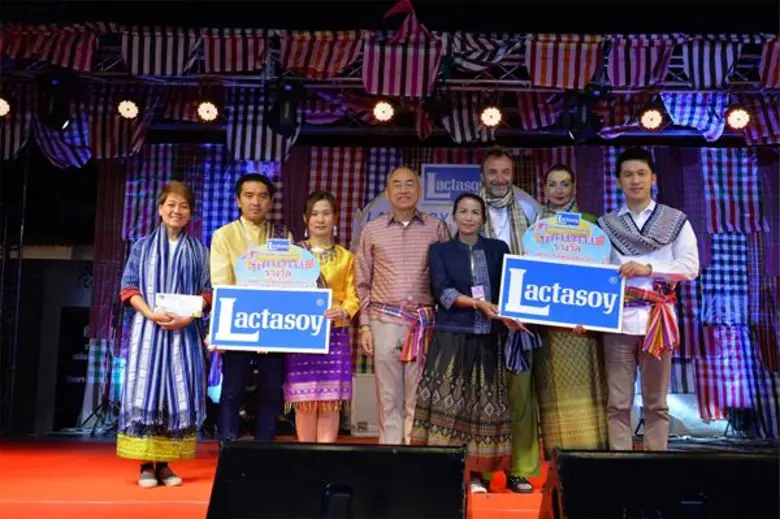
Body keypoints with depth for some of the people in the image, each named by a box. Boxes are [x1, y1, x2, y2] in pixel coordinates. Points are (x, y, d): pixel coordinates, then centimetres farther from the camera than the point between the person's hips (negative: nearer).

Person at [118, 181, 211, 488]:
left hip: (185, 329, 1)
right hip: (148, 327, -1)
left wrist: (188, 316, -12)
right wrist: (151, 313, -13)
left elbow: (207, 291, 5)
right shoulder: (143, 246, 8)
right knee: (146, 390, -4)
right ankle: (146, 465, 2)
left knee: (178, 392, -1)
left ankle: (165, 463, 7)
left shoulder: (199, 250, 9)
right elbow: (129, 287, 3)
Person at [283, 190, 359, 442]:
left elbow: (352, 296, 4)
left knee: (330, 401, -1)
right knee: (304, 401, 0)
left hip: (334, 333, 1)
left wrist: (344, 311, -17)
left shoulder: (345, 257, 10)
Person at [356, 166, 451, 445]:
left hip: (424, 322, 0)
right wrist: (365, 325, 4)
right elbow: (363, 282, 10)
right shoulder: (371, 230, 7)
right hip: (385, 321, 1)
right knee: (389, 396, 5)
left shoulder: (437, 228, 5)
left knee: (418, 397, 3)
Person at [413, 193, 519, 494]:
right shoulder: (440, 250, 7)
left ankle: (475, 473, 10)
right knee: (447, 401, -6)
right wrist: (478, 303, -18)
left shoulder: (498, 249, 12)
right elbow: (442, 291, -5)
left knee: (484, 403, 3)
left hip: (488, 338, 2)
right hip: (451, 336, -1)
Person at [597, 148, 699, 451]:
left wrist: (648, 269, -13)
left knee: (656, 402, 6)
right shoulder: (606, 225, 10)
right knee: (618, 402, 3)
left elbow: (690, 267, 0)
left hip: (657, 319, 0)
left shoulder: (676, 221, 7)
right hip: (618, 319, 1)